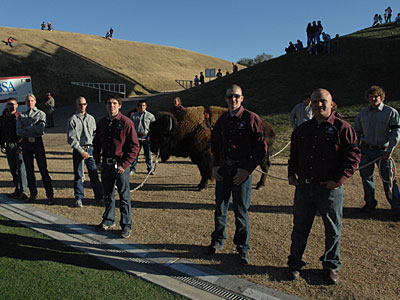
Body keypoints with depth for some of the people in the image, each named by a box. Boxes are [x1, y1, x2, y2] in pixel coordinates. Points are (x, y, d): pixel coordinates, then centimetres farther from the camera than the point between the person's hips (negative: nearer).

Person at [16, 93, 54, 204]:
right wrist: (34, 131, -11)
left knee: (43, 169, -7)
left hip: (38, 142, -3)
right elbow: (18, 132, -2)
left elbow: (41, 128, -12)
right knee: (29, 170, 8)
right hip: (26, 143, 3)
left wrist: (26, 128, -7)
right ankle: (33, 194, 20)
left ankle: (50, 195, -5)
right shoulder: (21, 116, 12)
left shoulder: (41, 114, 5)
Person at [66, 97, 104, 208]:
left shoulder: (91, 118, 13)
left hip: (91, 149, 3)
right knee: (78, 175, 1)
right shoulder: (72, 120, -1)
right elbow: (71, 138, -6)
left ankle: (99, 195, 14)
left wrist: (94, 148, 5)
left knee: (94, 173, 4)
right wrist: (81, 151, -12)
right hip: (78, 150, -3)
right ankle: (78, 198, 10)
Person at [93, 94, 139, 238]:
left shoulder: (126, 122, -9)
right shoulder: (102, 123, 8)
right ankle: (109, 221, 32)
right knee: (108, 195, 16)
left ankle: (126, 225, 12)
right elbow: (96, 144, 17)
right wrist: (97, 161, 7)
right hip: (105, 165, 5)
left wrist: (124, 165, -15)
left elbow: (134, 147, -10)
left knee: (124, 196, 2)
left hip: (121, 164, -5)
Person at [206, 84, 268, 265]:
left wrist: (247, 169, -14)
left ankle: (243, 248, 20)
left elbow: (261, 148, -8)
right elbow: (215, 144, 20)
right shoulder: (222, 120, 10)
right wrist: (215, 166, 8)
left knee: (241, 210, 4)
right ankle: (218, 241, 31)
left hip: (241, 170, -5)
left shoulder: (251, 118, -6)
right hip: (223, 169, 5)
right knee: (220, 207, 13)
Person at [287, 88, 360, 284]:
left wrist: (340, 179, -14)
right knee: (300, 227, 12)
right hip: (304, 187, 4)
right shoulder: (302, 129, 10)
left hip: (330, 189, -3)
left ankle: (331, 266, 32)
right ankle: (294, 263, 28)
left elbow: (354, 155, -7)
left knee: (333, 230, 12)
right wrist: (291, 173, 8)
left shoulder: (342, 128, -4)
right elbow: (294, 154, 20)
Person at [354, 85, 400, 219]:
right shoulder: (362, 113, 8)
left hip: (382, 150, -4)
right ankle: (370, 202, 26)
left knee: (388, 179, -3)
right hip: (365, 149, 4)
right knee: (366, 176, 10)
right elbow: (357, 131, 17)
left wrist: (389, 151, -12)